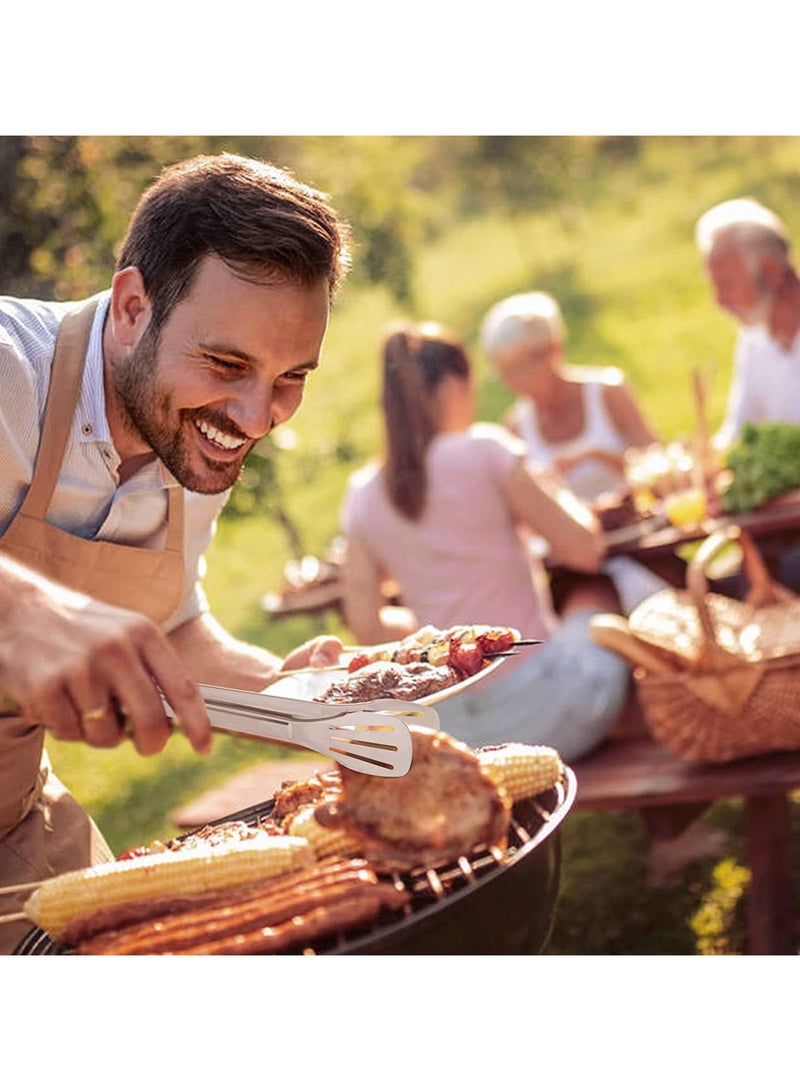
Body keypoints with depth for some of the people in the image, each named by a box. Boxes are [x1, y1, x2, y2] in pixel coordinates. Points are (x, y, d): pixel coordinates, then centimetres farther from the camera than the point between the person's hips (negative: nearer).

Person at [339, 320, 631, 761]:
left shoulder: (361, 495, 2)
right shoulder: (484, 450, -11)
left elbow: (368, 626, 5)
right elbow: (585, 550, -6)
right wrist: (555, 490, 14)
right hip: (540, 712, -5)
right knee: (595, 599, 24)